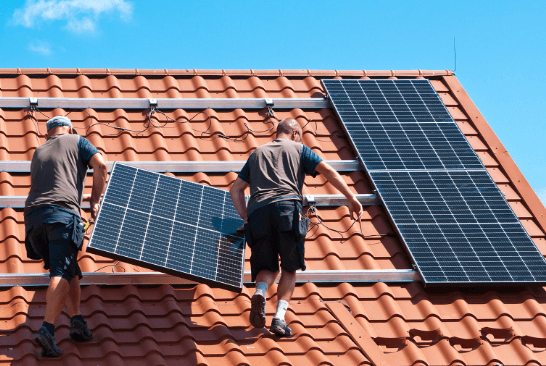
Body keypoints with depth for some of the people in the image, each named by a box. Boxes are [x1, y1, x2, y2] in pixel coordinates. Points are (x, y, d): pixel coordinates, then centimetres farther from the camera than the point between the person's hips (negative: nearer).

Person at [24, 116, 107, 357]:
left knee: (69, 271, 15)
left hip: (33, 214, 5)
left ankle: (77, 320, -2)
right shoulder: (76, 141, 18)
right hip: (62, 211, -5)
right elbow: (100, 165, 4)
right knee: (62, 272, -14)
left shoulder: (38, 152, 31)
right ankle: (47, 330, -30)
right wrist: (95, 201, 12)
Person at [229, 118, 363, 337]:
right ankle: (279, 317, -12)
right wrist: (351, 198, 8)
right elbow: (328, 171, 9)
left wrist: (246, 219, 25)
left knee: (268, 267, 12)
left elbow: (236, 189, 27)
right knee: (289, 268, 6)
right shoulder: (298, 149, 22)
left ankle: (260, 292, -22)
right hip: (287, 206, -3)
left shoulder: (257, 153, 32)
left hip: (257, 211, 3)